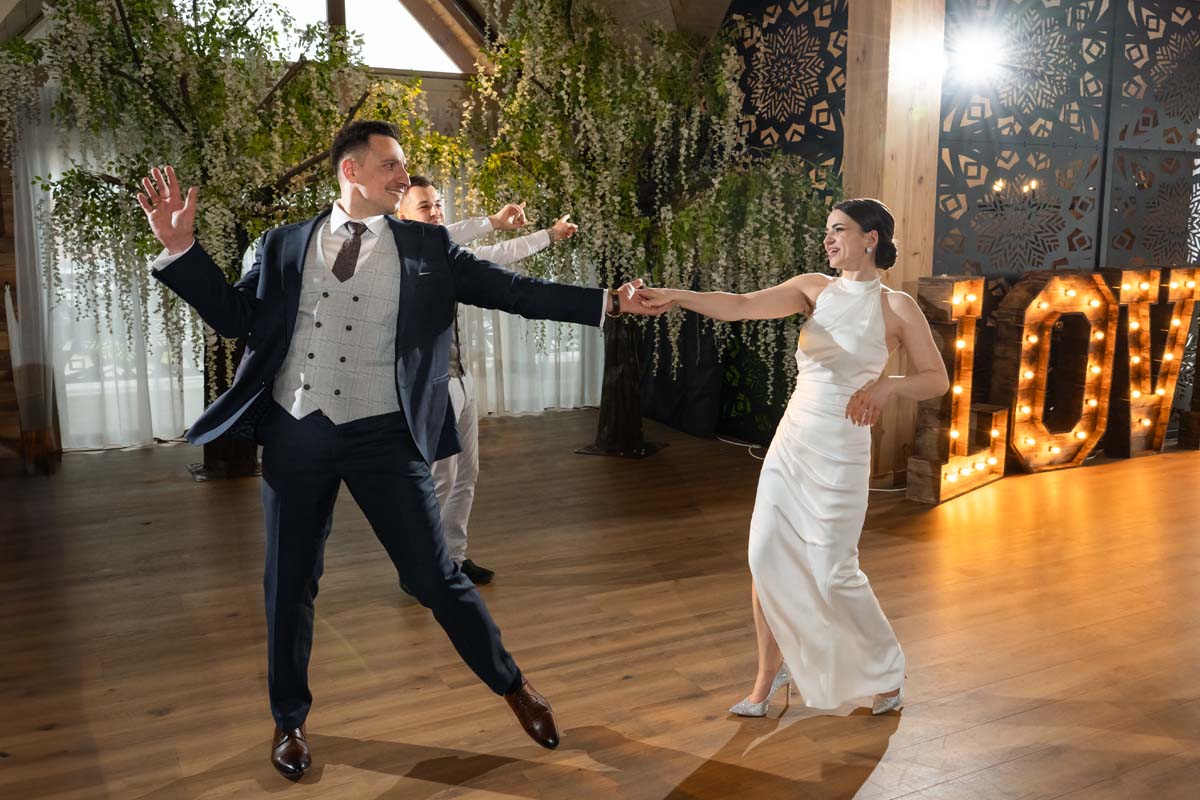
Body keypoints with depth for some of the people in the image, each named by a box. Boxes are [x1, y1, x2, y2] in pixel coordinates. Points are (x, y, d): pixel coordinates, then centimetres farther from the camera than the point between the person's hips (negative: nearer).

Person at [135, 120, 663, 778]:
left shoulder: (426, 247, 4)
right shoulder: (285, 245, 7)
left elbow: (511, 291, 0)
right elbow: (236, 316, 5)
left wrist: (608, 302, -6)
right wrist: (180, 246, -5)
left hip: (382, 435, -1)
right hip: (296, 432, 2)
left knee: (434, 575, 3)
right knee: (289, 584, 12)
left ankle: (513, 686, 25)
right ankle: (289, 720, 34)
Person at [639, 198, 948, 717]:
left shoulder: (896, 308, -3)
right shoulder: (814, 288, 5)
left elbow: (937, 379, 1)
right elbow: (741, 306, -9)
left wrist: (886, 385, -17)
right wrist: (677, 296, -23)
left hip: (841, 451, -4)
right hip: (790, 441, 4)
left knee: (833, 572, -1)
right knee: (766, 558, 1)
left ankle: (887, 670, 26)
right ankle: (770, 674, 19)